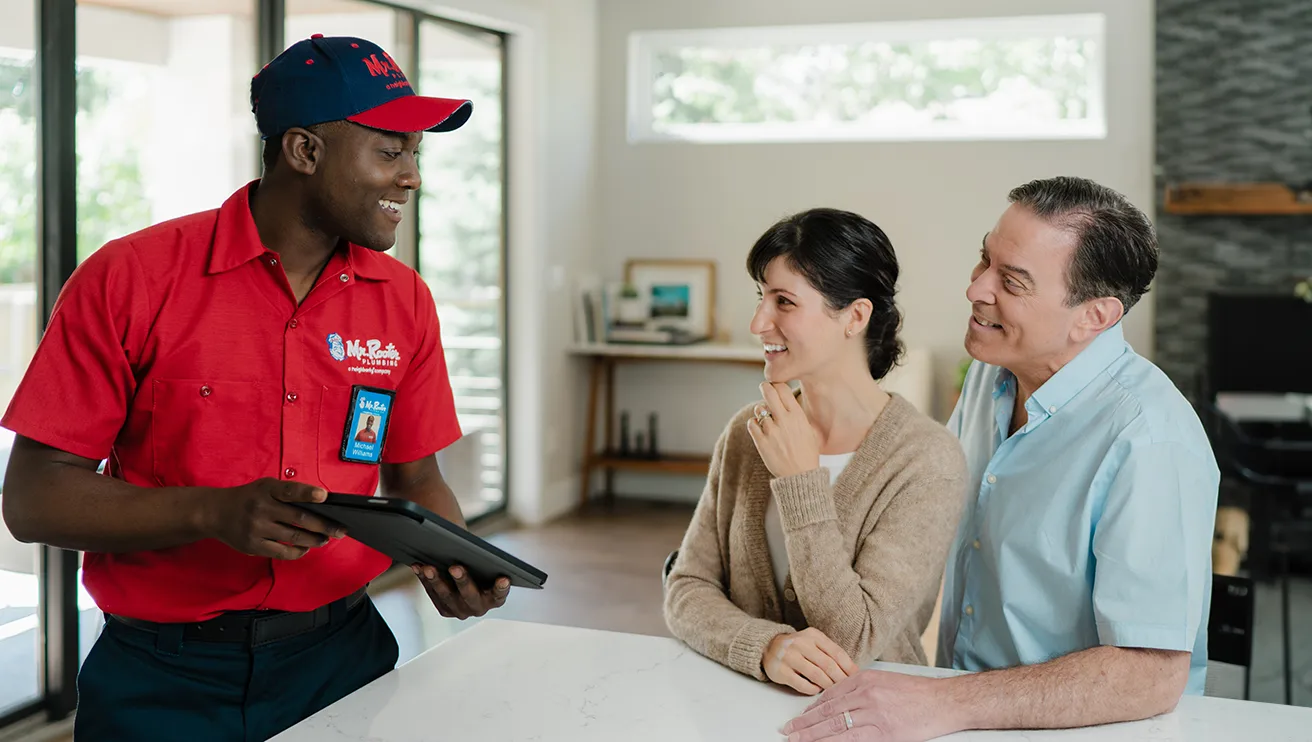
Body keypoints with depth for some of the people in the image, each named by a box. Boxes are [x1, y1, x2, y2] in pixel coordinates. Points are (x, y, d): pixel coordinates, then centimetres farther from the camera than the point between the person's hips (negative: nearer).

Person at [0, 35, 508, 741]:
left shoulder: (404, 301, 1)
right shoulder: (129, 279, -11)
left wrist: (455, 563, -11)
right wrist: (213, 512, -25)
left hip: (342, 657, 3)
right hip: (162, 682, -3)